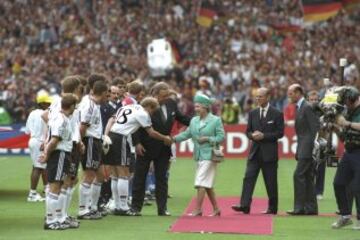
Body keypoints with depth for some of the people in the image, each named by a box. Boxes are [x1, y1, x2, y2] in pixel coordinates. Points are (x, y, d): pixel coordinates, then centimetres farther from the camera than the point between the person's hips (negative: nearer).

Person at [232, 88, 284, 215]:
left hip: (269, 153, -4)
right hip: (255, 152, 4)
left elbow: (280, 133, -6)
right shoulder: (253, 113, 11)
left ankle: (272, 208, 13)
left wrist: (263, 136, -15)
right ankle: (244, 205, -14)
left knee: (270, 181, 3)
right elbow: (248, 131, 14)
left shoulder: (277, 114, -2)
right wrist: (253, 135, -9)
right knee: (248, 178, -9)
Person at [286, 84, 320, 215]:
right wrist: (298, 151, 17)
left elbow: (315, 127, -17)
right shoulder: (300, 107, 17)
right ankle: (311, 208, 13)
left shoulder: (307, 107, -13)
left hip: (307, 149, -10)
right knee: (307, 177, 10)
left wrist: (311, 147, -18)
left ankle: (300, 207, -9)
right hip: (303, 149, 10)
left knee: (299, 175, -11)